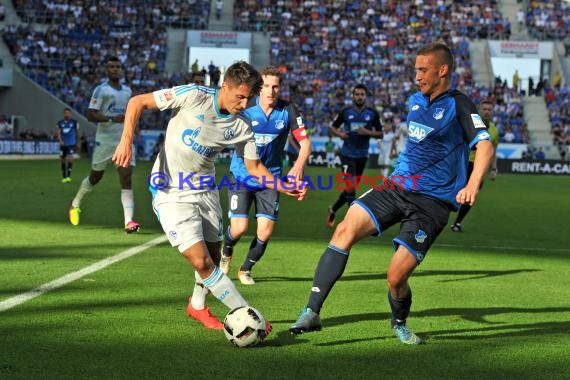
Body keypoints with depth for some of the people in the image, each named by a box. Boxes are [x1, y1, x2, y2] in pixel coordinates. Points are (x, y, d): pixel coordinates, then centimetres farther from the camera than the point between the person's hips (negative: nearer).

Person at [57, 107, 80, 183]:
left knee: (70, 159, -18)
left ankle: (68, 176, -18)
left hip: (71, 144, -3)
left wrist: (78, 143, 13)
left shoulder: (74, 122, 2)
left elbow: (77, 133, 10)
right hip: (63, 144, 3)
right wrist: (60, 140, -19)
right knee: (63, 160, 7)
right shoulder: (60, 123, 6)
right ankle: (64, 177, 18)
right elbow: (58, 133, -1)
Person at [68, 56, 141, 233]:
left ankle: (129, 221, -19)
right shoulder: (101, 90, -7)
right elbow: (90, 115, -15)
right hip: (105, 140, -4)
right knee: (95, 177, 12)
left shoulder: (127, 90, 13)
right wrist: (111, 119, -26)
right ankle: (75, 203, 39)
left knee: (126, 179, -10)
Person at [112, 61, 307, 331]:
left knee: (213, 258, 13)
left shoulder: (242, 126, -5)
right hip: (171, 194, -5)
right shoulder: (193, 96, -18)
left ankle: (197, 306, 42)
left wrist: (284, 188, -13)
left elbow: (254, 167, 3)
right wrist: (126, 141, -23)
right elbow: (138, 102, -12)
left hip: (205, 191, 5)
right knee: (201, 261, -14)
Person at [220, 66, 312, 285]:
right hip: (242, 175, -2)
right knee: (239, 227, -10)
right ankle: (226, 253, 28)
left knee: (266, 231, -6)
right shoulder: (245, 108, -11)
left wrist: (299, 166, -22)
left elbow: (305, 141, -5)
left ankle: (246, 269, 21)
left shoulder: (288, 111, -7)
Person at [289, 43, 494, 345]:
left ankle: (399, 323, 24)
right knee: (345, 230, -19)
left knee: (396, 277, -12)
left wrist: (473, 184, -41)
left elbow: (485, 145, -24)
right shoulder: (415, 101, 13)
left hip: (432, 202, -6)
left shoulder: (458, 105, -10)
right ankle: (312, 312, -20)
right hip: (398, 185, 6)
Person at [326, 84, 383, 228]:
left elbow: (380, 134, 3)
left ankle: (333, 210, 37)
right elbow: (333, 127, 9)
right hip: (347, 155, -3)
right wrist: (339, 134, -13)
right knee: (351, 188, -15)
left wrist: (368, 132, -16)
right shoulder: (345, 112, -4)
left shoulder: (372, 113, -1)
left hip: (362, 156, 3)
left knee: (350, 189, 14)